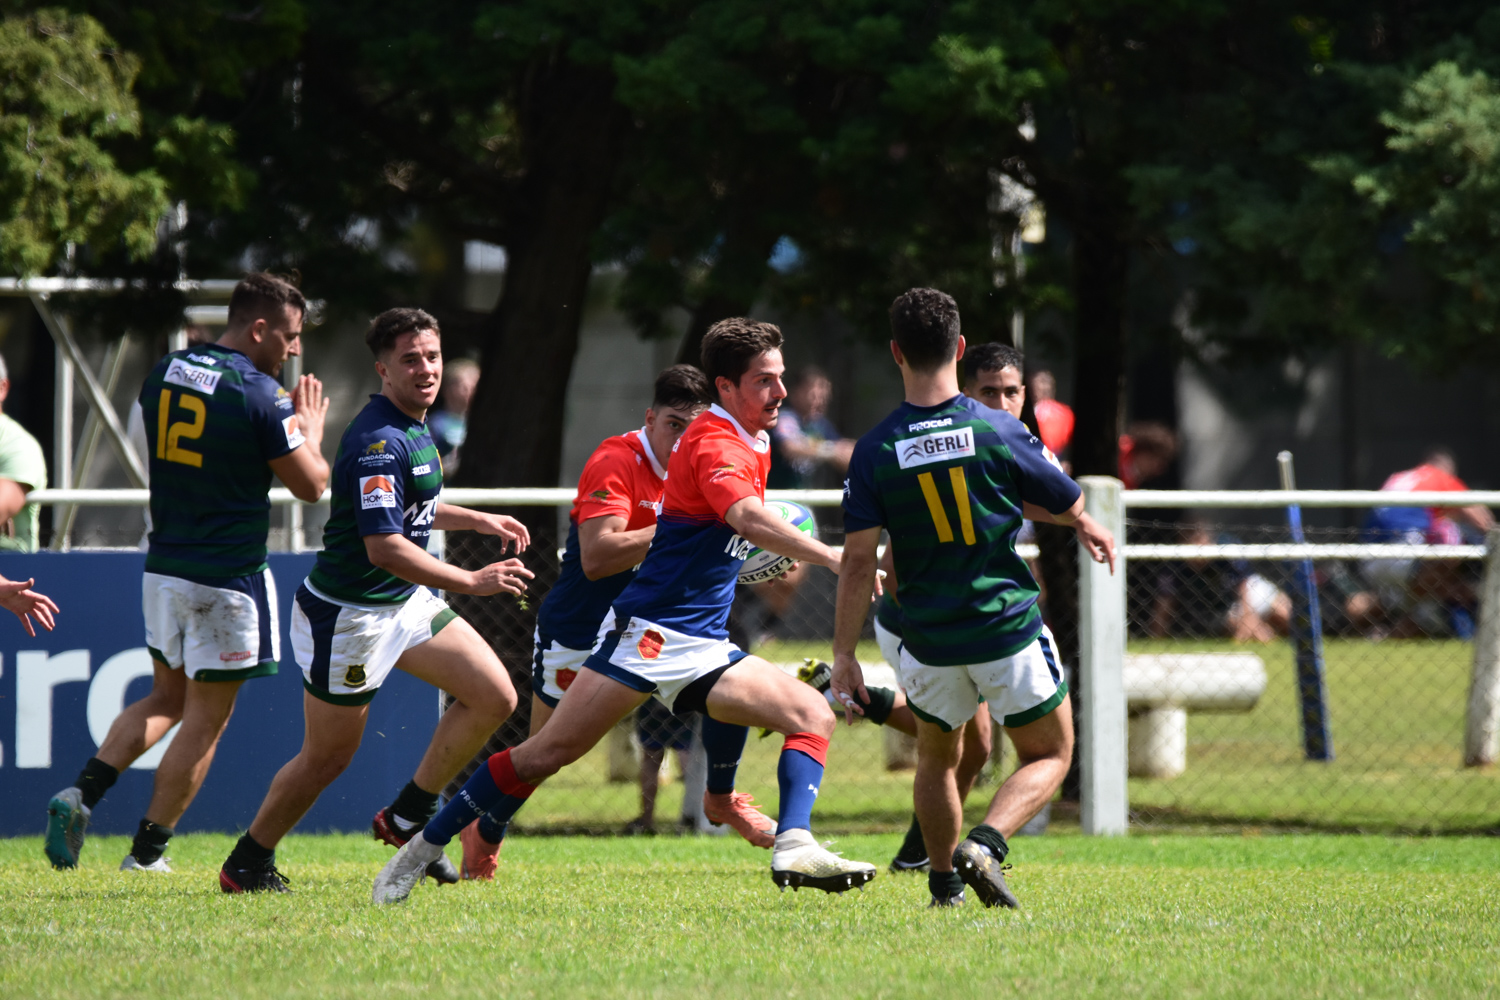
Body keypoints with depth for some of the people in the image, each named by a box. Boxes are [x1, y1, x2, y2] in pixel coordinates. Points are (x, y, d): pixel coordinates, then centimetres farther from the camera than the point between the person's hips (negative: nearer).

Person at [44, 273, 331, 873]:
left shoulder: (164, 374, 6)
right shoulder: (258, 394, -16)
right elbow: (310, 485, -11)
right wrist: (310, 430, 9)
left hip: (163, 569, 7)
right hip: (228, 580, -7)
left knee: (166, 699, 21)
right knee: (205, 720, 4)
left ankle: (82, 794, 1)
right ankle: (146, 853, 5)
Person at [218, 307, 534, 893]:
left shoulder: (411, 429, 6)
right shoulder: (379, 442, -25)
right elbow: (384, 546, -32)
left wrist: (477, 521, 22)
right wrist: (472, 582, -30)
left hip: (407, 601, 9)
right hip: (349, 614, -9)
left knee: (495, 697, 2)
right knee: (328, 757, 2)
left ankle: (407, 818, 13)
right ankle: (246, 865, 20)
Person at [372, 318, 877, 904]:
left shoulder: (752, 444, 15)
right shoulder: (715, 446, -14)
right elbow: (747, 517, -36)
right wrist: (833, 558, -43)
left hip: (704, 646, 9)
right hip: (649, 630, -9)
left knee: (813, 716, -6)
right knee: (549, 752, -11)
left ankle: (795, 848, -22)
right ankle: (420, 851, -1)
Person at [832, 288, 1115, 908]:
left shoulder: (875, 450, -7)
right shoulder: (998, 431, -11)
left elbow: (859, 560, -9)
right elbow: (1070, 507, 2)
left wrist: (843, 655, -3)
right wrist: (1089, 529, 26)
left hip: (929, 642, 2)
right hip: (1009, 630, -2)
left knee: (936, 757, 27)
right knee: (1049, 755, 13)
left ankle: (944, 881, 28)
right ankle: (985, 843, -11)